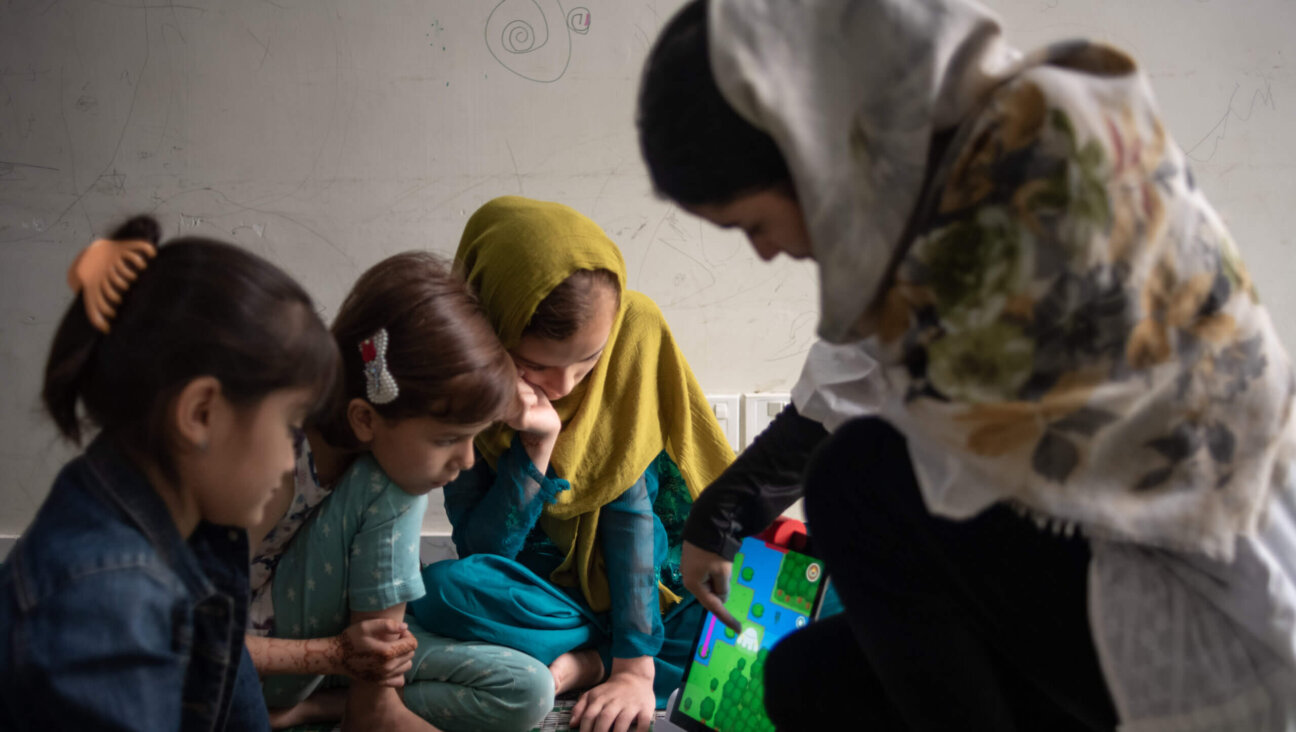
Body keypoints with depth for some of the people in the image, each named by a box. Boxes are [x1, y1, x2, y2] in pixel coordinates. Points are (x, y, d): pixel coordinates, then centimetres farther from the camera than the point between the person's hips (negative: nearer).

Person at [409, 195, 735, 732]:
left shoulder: (633, 330, -17)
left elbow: (630, 500, -19)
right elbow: (480, 550, -16)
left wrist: (635, 669, -25)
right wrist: (536, 443, -31)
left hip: (637, 577, 1)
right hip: (540, 586, -1)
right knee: (443, 590, -33)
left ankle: (591, 664, -21)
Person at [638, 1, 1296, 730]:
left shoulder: (1060, 138, -22)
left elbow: (926, 391, -22)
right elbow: (844, 391, 15)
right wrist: (718, 519, 24)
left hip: (1226, 620, -8)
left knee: (863, 477, -21)